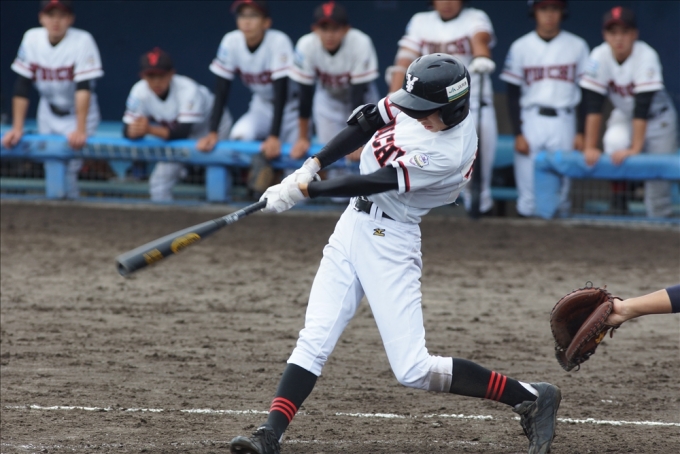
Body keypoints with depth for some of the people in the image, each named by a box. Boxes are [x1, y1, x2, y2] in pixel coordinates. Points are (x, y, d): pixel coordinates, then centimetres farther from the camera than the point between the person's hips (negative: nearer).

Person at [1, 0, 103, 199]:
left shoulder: (82, 41, -22)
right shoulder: (32, 39, -11)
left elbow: (84, 89, -28)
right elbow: (22, 86, -8)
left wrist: (80, 130, -35)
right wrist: (17, 128, -13)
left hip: (79, 114, -4)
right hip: (48, 114, 4)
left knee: (69, 170, -15)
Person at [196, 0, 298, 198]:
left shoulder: (279, 42, -27)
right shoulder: (231, 42, -15)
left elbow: (281, 91, -29)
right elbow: (221, 89, -12)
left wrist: (274, 137, -35)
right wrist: (212, 133, -19)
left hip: (289, 106, -3)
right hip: (261, 106, 3)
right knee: (238, 136, -27)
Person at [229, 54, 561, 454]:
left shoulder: (450, 155, -26)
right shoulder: (419, 107, -4)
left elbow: (376, 183, -24)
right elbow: (367, 122, 9)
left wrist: (304, 190, -18)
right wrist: (311, 166, 0)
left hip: (390, 242, -7)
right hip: (353, 225, 7)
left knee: (413, 370, -9)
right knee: (314, 341, -2)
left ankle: (530, 398, 2)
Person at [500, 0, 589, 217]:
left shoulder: (577, 46, 5)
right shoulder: (521, 47, 4)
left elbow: (585, 92, 7)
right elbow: (513, 95, 5)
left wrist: (581, 132, 1)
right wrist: (518, 134, -3)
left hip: (564, 124, 0)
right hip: (530, 122, 0)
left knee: (560, 190, 0)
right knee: (527, 193, -3)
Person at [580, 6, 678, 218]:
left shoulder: (646, 56, -30)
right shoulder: (600, 56, -22)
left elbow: (642, 107, -33)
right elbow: (593, 106, -21)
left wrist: (636, 148, -38)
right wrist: (590, 147, -26)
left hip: (658, 118, -2)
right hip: (624, 115, 2)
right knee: (614, 142, -29)